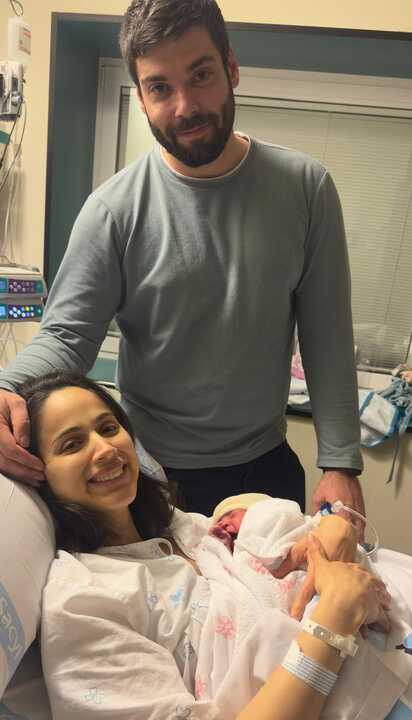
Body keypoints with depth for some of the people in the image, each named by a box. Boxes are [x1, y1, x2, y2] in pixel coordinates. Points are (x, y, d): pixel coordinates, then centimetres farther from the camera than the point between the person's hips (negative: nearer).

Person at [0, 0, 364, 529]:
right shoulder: (115, 209, -13)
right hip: (152, 472, -2)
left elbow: (327, 338, -6)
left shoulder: (305, 188, -7)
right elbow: (66, 336, -11)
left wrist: (340, 463, -8)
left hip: (267, 466, 3)